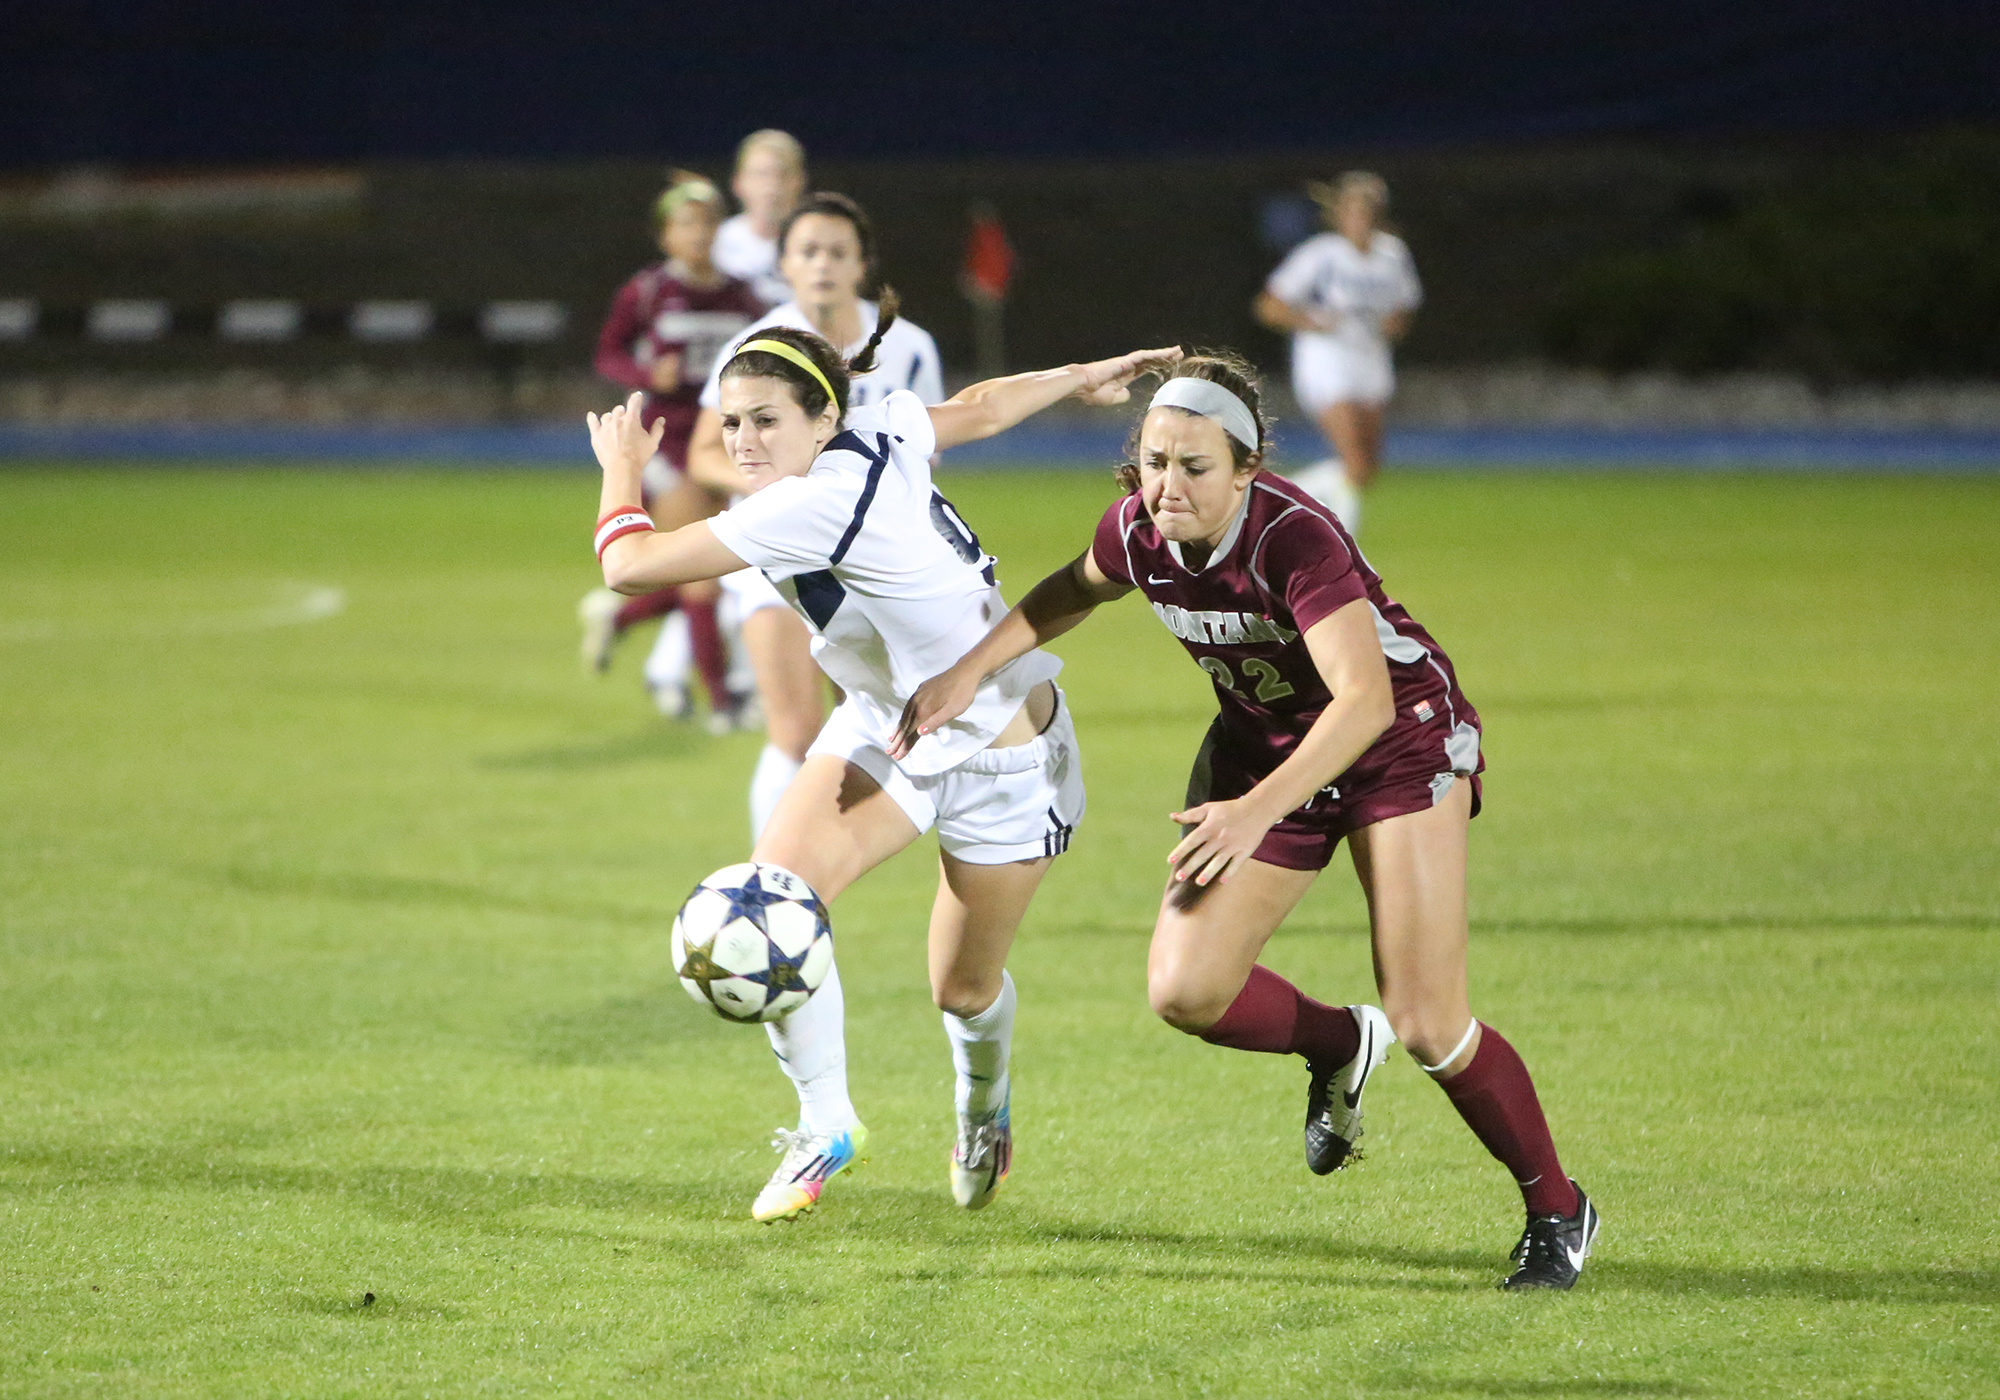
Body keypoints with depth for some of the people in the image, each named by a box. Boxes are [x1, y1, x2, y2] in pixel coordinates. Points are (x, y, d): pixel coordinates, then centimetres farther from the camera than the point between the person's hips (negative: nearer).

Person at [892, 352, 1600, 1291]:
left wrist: (1257, 810, -51)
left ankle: (1556, 1211, 9)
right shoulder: (1137, 531, -14)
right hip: (1261, 744, 6)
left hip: (1400, 741, -6)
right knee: (1183, 991, -11)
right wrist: (969, 672, 3)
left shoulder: (1295, 539, -33)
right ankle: (1338, 1046, 21)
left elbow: (1365, 698, -42)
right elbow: (1072, 592, 11)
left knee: (1426, 1025, -13)